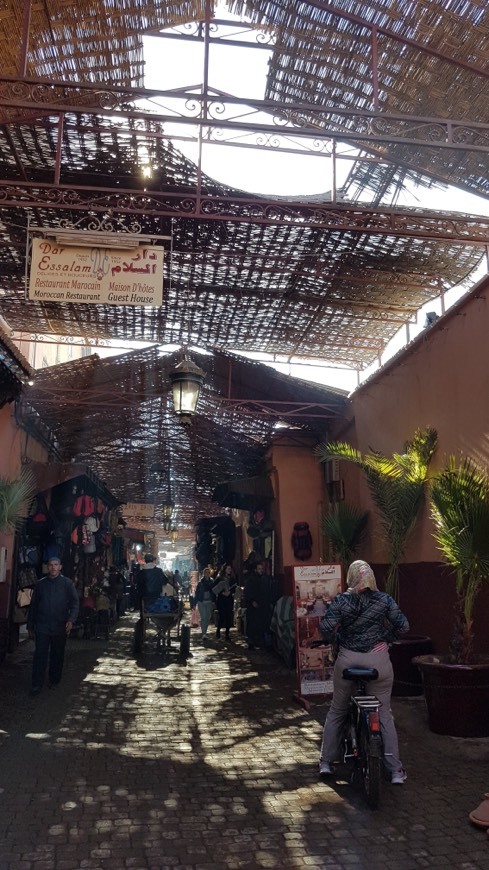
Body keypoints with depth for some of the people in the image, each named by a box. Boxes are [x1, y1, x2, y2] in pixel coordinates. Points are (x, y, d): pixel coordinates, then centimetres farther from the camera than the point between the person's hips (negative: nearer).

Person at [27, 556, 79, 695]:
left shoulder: (67, 583, -1)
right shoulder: (41, 584, 6)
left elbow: (75, 603, -5)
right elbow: (33, 606, 11)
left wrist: (71, 620, -20)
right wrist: (30, 626, 10)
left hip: (60, 627, -1)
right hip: (42, 626, 1)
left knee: (57, 655, 9)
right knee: (40, 655, -3)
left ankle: (54, 681, 24)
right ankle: (37, 684, 3)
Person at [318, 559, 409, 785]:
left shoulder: (341, 600, -7)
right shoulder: (384, 599, -4)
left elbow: (326, 626, -16)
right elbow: (403, 626, -5)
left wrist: (334, 640, 2)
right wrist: (386, 637, 9)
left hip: (348, 660, 0)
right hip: (378, 659, 0)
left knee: (336, 712, 16)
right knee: (384, 714, 12)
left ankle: (326, 762, 22)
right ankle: (396, 770, 14)